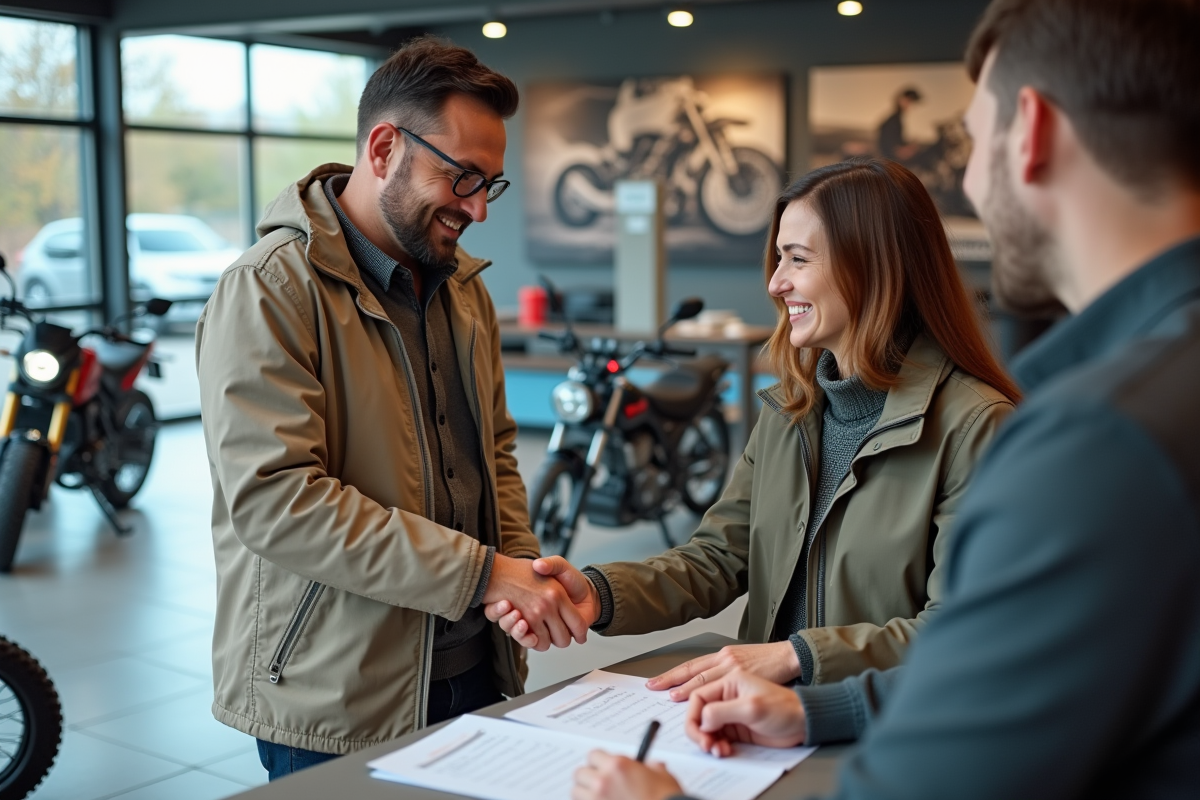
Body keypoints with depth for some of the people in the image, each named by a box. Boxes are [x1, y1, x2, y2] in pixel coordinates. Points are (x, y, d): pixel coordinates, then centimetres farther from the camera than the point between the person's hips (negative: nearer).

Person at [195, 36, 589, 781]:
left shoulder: (464, 286, 11)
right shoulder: (271, 290, -15)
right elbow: (275, 500, -24)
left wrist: (525, 570, -1)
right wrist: (479, 573, -24)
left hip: (474, 669, 7)